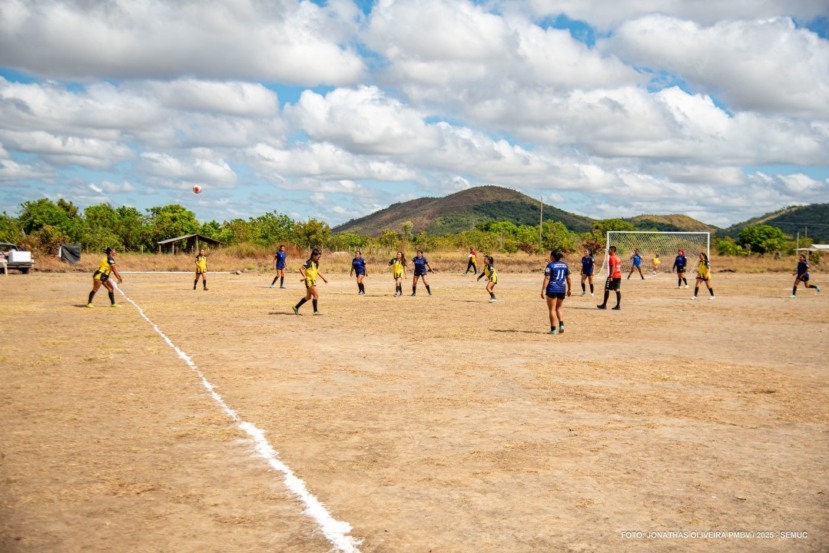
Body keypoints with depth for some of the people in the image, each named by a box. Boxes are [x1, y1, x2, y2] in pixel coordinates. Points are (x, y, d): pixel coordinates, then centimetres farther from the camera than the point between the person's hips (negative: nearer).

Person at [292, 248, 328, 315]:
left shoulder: (316, 263, 11)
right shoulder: (309, 262, -16)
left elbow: (317, 271, 25)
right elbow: (301, 269, -22)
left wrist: (323, 278, 24)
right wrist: (304, 276, -29)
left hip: (313, 281, 10)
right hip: (309, 281, -10)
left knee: (308, 297, 16)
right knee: (316, 295, -15)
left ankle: (296, 307, 27)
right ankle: (316, 311, -13)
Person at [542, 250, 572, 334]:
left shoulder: (550, 265, -9)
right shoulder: (565, 265, 7)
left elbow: (547, 278, -15)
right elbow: (568, 278, 9)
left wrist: (543, 290, -15)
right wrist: (569, 289, 20)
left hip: (552, 289, -5)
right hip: (562, 289, 5)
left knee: (552, 309, 4)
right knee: (558, 308, 21)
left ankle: (553, 329, 4)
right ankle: (561, 324, 3)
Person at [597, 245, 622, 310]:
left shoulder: (612, 258, -12)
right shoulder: (618, 258, 16)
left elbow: (613, 267, -21)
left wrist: (611, 276, -25)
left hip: (612, 276, -9)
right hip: (618, 276, 9)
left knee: (607, 289, 0)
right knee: (617, 290, 5)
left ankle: (604, 305, 3)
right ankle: (618, 305, 1)